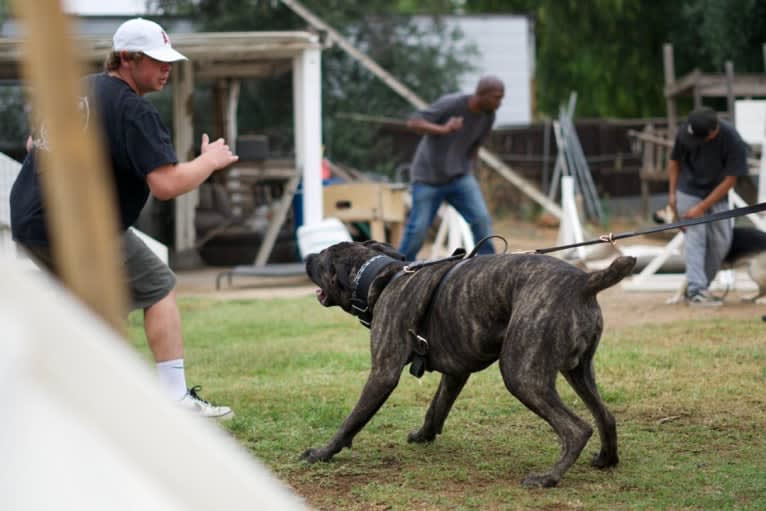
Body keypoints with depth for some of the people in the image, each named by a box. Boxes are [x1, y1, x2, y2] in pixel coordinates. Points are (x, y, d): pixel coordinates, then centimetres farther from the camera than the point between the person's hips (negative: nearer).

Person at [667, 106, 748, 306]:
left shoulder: (733, 141, -24)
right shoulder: (685, 132, -18)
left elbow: (730, 180, -18)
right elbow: (674, 161, 1)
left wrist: (702, 207, -20)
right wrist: (672, 193, -3)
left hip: (716, 196, 1)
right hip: (688, 192, -1)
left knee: (721, 241, 1)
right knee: (695, 236, -15)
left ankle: (699, 288, 14)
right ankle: (696, 291, -23)